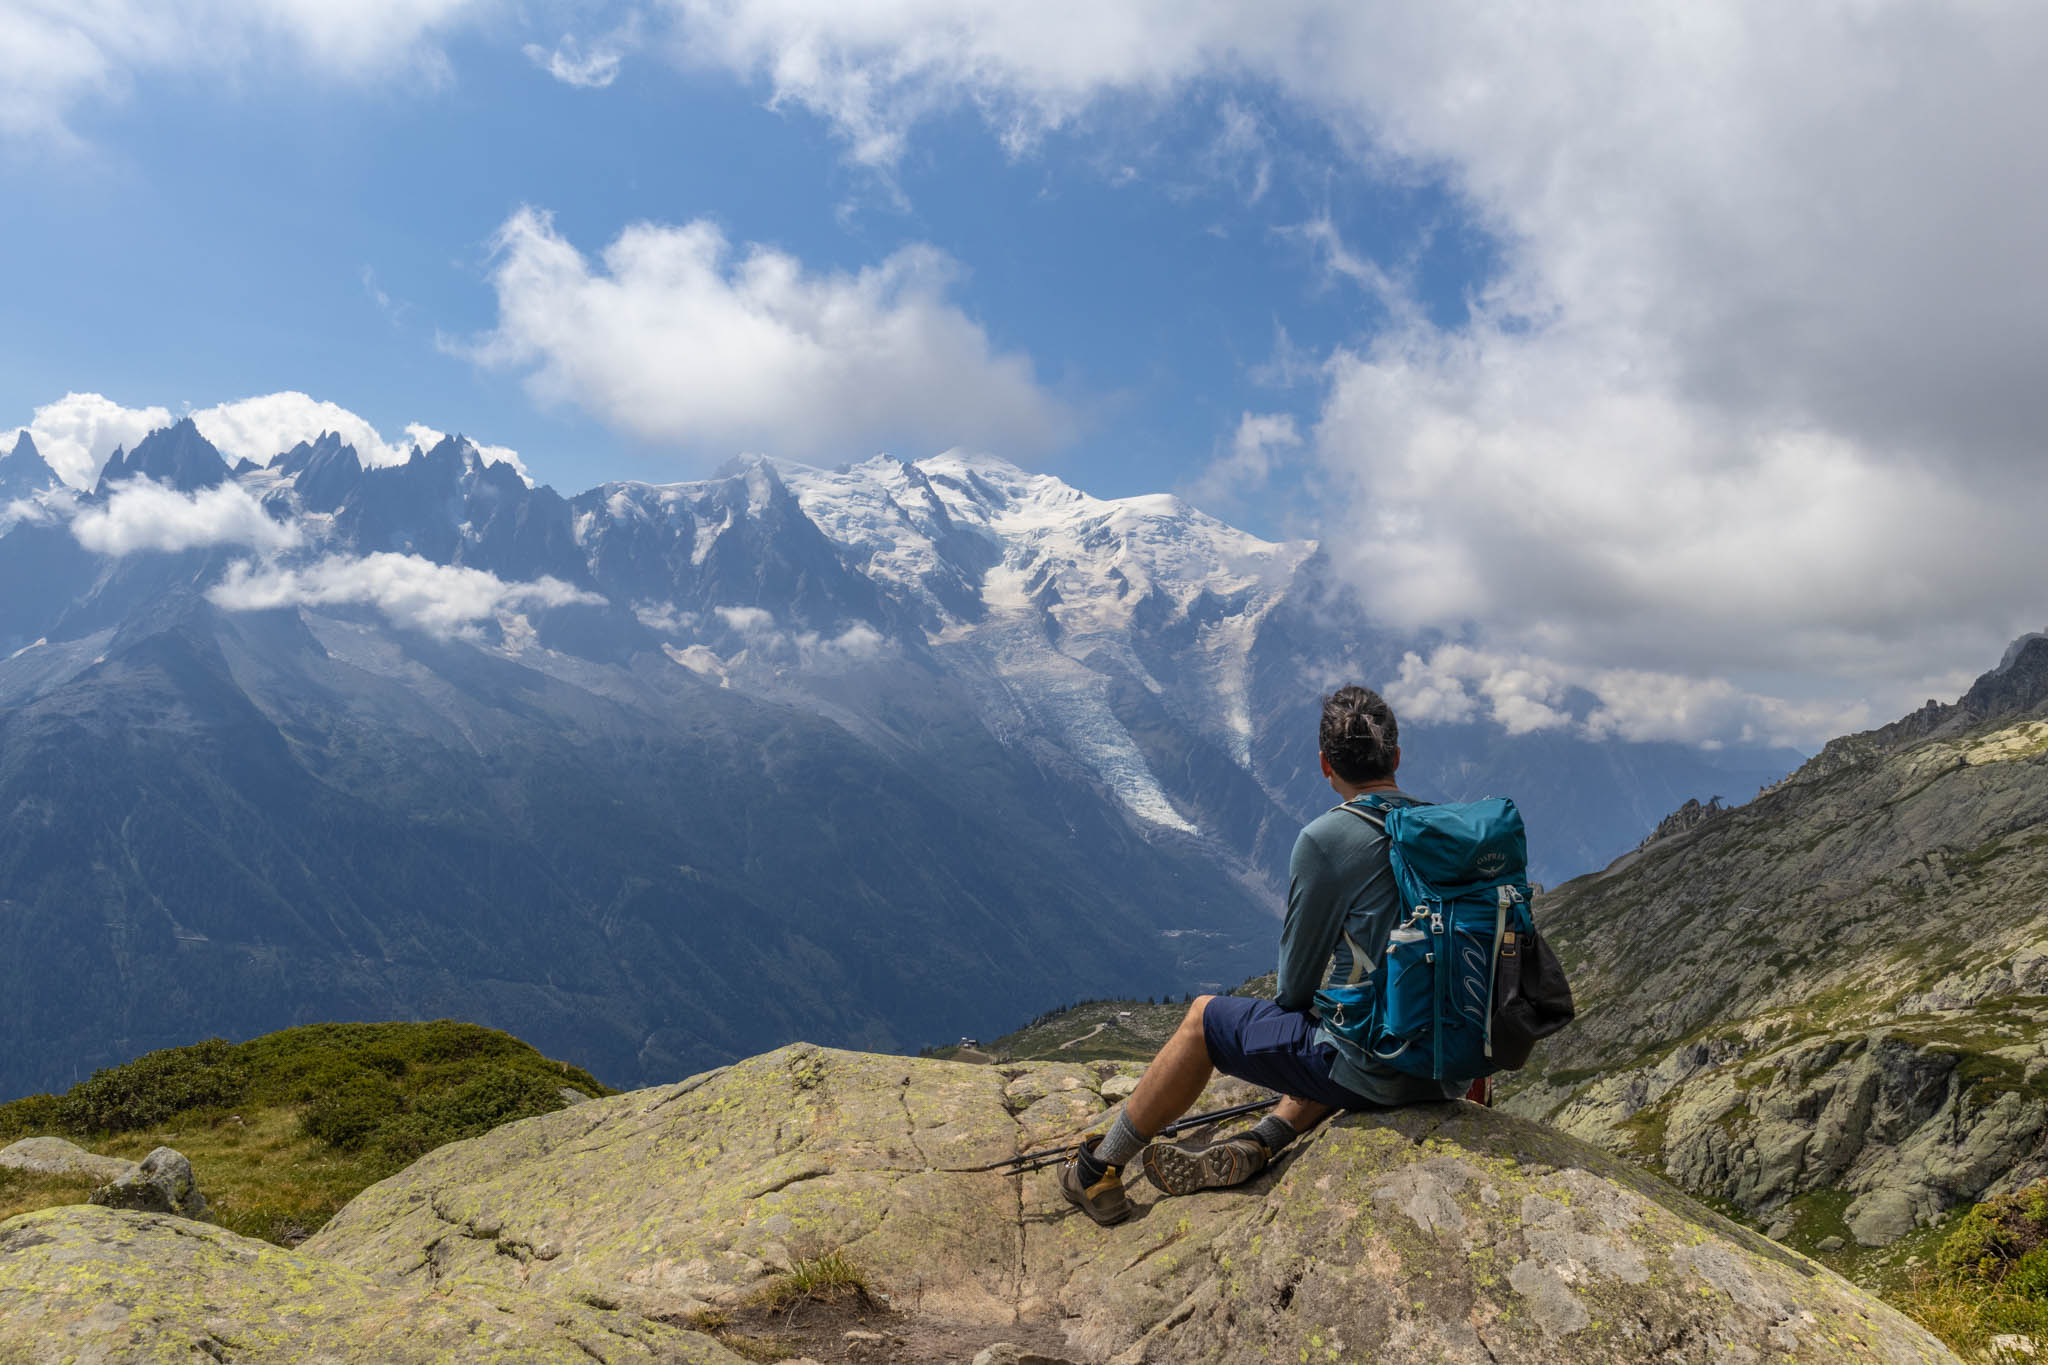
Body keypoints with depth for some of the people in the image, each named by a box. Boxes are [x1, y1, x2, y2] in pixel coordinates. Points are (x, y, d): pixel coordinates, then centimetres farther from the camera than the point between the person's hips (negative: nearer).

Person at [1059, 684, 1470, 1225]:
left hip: (1380, 1071, -6)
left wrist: (1296, 1003, 17)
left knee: (1204, 1017, 12)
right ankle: (1253, 1147, 23)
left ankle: (1098, 1172, 25)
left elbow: (1296, 979, -6)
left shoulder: (1325, 839, -15)